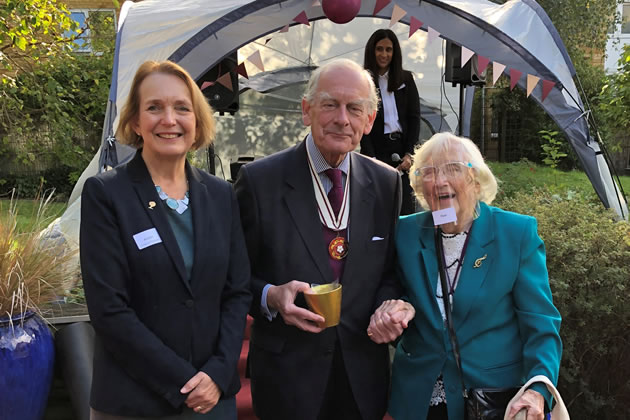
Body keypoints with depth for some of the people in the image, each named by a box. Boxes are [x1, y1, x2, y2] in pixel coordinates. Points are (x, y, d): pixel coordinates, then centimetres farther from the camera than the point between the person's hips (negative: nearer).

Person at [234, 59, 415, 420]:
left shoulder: (386, 183, 0)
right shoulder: (259, 180, -10)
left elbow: (390, 269, 9)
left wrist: (388, 304, -11)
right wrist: (271, 297, -22)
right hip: (288, 374, -3)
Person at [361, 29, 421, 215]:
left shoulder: (406, 79, 11)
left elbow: (414, 117, 7)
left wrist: (409, 154, -4)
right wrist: (372, 158, -11)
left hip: (403, 149, 2)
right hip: (377, 151, -2)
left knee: (406, 206, -2)